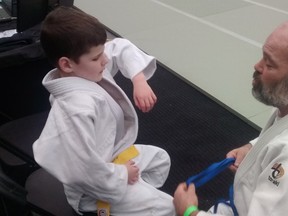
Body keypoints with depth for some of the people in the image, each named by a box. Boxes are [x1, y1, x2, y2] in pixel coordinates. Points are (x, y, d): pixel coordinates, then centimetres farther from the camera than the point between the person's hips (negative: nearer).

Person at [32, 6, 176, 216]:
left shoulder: (87, 68, -11)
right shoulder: (78, 108, -38)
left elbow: (122, 48, 3)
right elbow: (85, 169, -37)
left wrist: (140, 81, -12)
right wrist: (122, 175, -20)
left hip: (112, 153, 9)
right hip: (95, 184, -9)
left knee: (160, 159, 26)